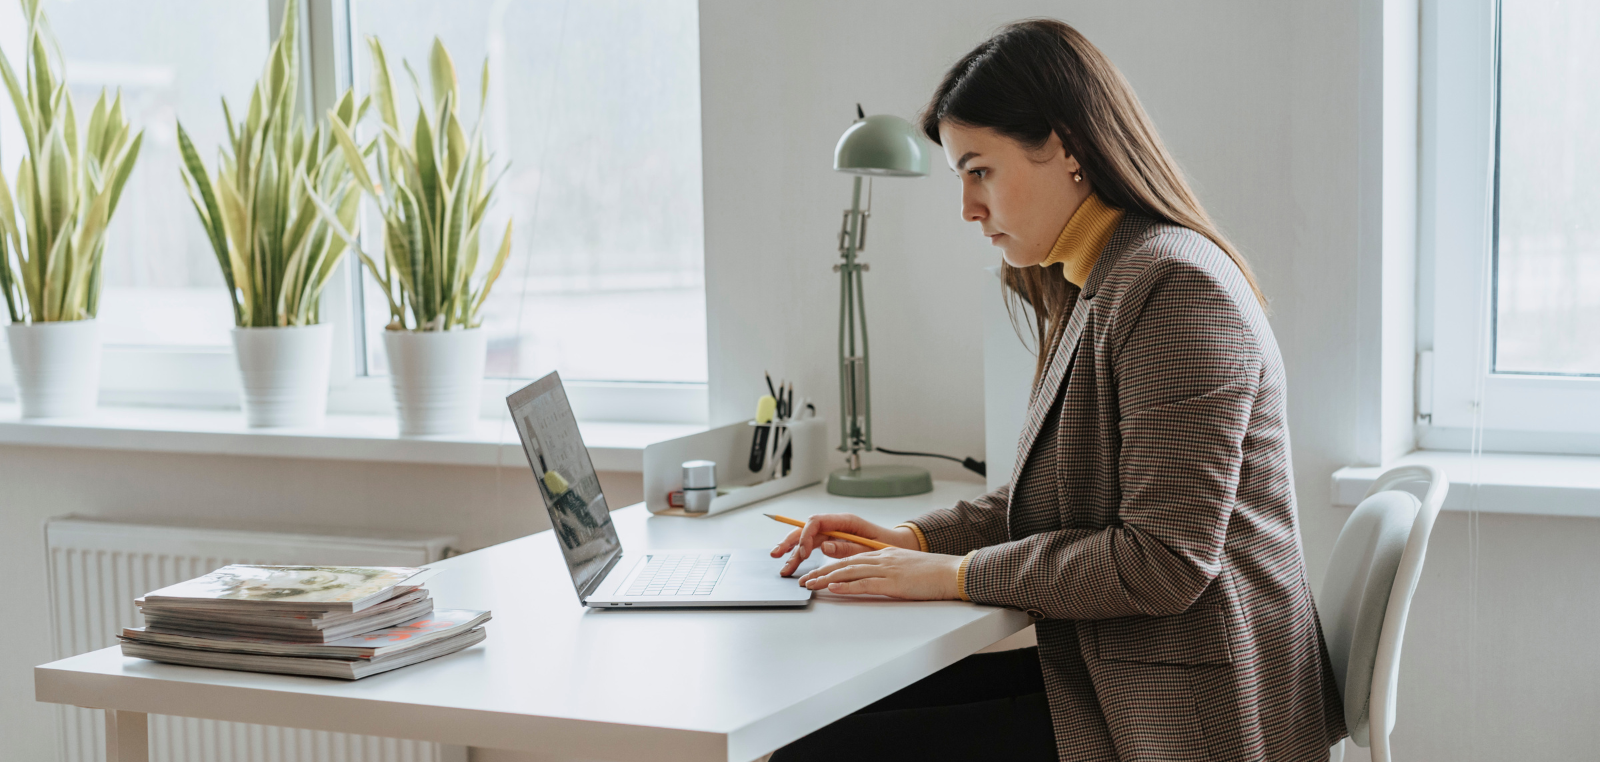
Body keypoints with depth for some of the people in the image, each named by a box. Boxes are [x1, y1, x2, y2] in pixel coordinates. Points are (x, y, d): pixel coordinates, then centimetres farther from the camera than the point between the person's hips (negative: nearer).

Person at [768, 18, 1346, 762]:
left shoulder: (1174, 288, -18)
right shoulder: (1093, 291, 15)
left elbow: (1165, 560, -21)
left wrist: (956, 574, -15)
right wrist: (916, 539, 6)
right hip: (1103, 668, 10)